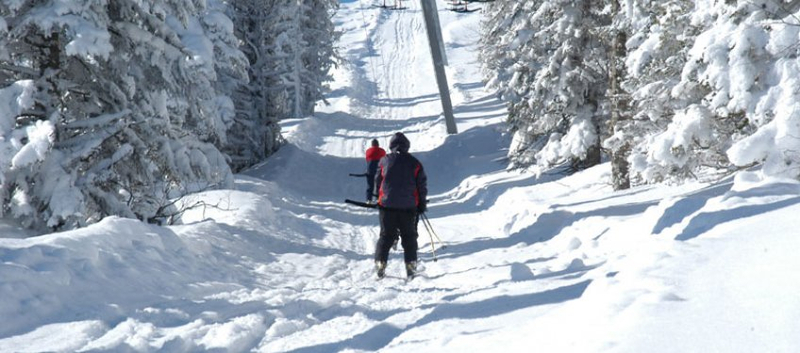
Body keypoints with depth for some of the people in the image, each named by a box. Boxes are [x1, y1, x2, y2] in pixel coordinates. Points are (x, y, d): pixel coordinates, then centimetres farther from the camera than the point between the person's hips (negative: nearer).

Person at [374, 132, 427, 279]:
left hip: (387, 204, 1)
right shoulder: (414, 163, 1)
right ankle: (410, 265, 3)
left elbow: (378, 181, 9)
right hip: (408, 206, 0)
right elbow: (422, 184, 2)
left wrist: (380, 199, 22)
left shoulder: (384, 160, 2)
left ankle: (380, 263, 1)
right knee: (409, 236, 8)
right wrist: (422, 203, 11)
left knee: (386, 235, 8)